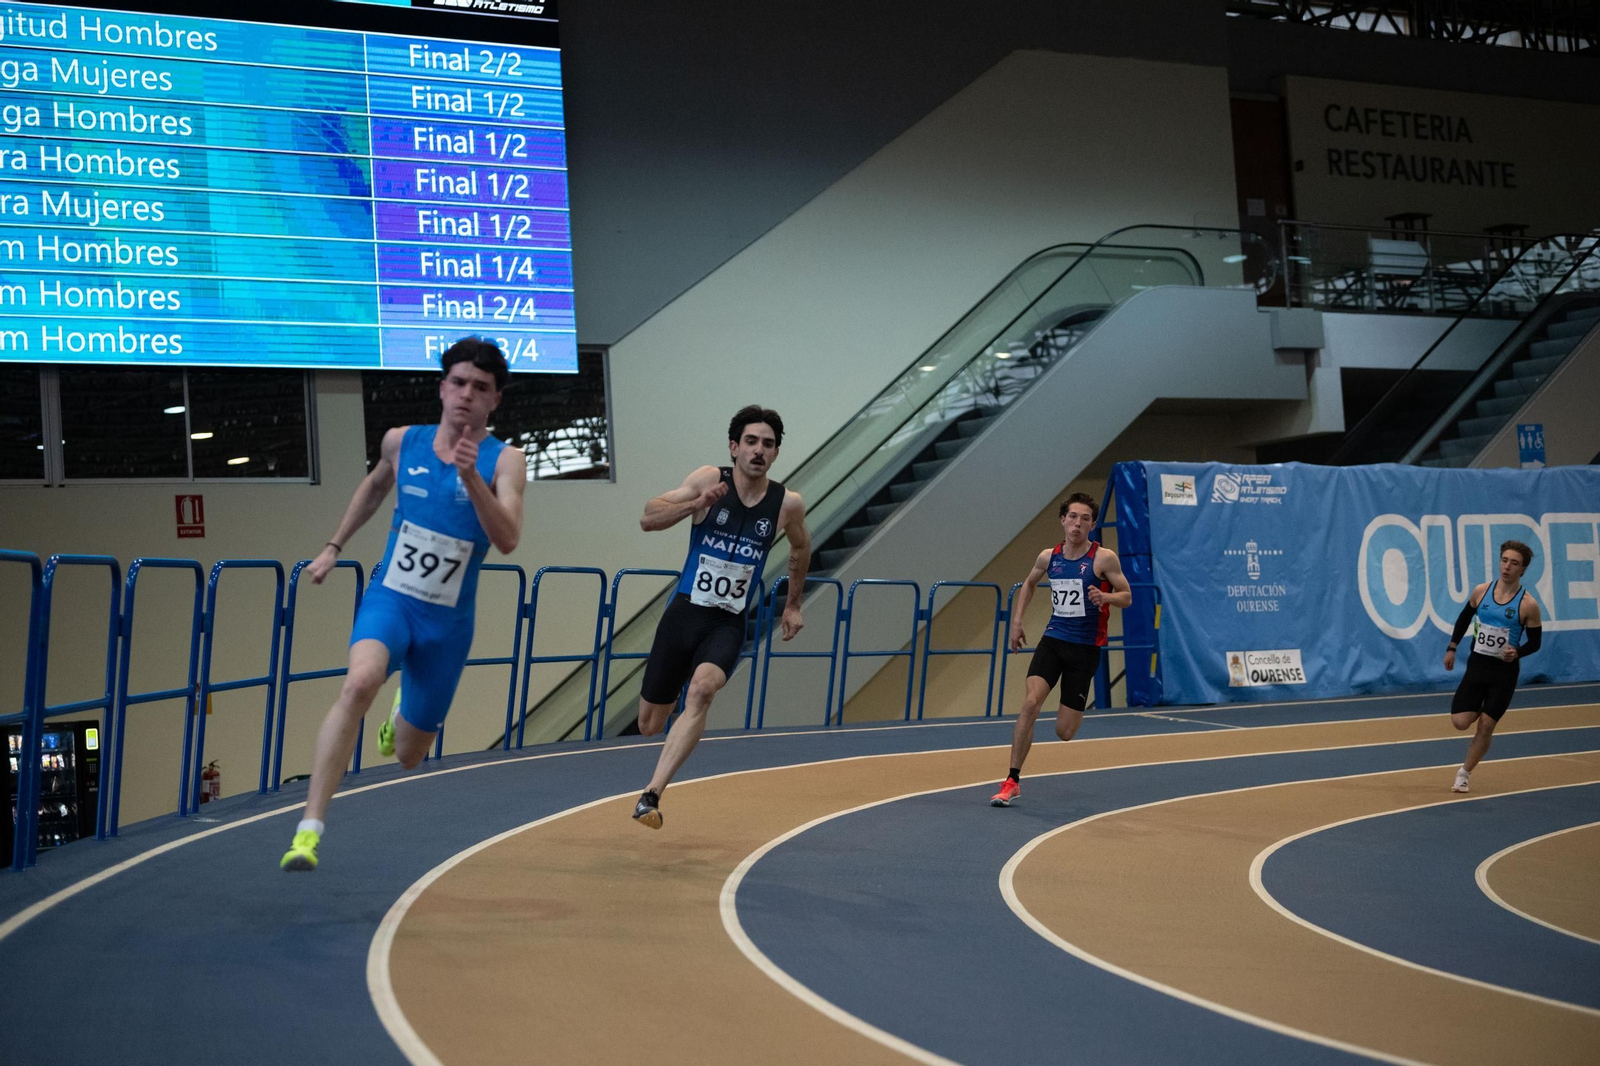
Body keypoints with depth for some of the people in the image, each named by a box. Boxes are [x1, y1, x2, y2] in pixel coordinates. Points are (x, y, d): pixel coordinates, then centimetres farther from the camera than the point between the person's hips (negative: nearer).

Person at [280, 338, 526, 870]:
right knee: (359, 683, -33)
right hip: (390, 599, 0)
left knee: (408, 755, 11)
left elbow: (507, 540, -25)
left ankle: (399, 720, 51)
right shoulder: (402, 442, 0)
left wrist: (471, 477, -36)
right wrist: (334, 547, 22)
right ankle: (309, 828, -32)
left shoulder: (504, 461, -9)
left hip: (447, 622, 0)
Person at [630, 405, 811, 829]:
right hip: (684, 613, 0)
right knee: (649, 726, 7)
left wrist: (793, 605, 25)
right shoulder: (710, 479, -6)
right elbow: (648, 519, -10)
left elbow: (801, 548, 21)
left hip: (728, 624, 0)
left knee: (701, 690, -32)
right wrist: (697, 504, -25)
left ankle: (651, 794, -31)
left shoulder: (787, 504, -1)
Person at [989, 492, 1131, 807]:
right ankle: (1012, 780, -12)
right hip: (1052, 640, 2)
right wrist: (1017, 621, 15)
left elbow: (1126, 596, -4)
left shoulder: (1104, 558, -9)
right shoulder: (1048, 557, 3)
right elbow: (1029, 583, 23)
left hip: (1085, 648, -2)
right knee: (1030, 703, -20)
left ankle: (1076, 705, 39)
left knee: (1064, 732, -1)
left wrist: (1104, 597, -25)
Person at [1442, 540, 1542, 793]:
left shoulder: (1528, 605, -11)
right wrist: (1452, 648, 11)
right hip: (1476, 665, 2)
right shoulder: (1481, 591, -2)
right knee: (1460, 722, -7)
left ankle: (1463, 775, 16)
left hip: (1504, 672, -2)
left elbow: (1535, 641, -3)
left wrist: (1517, 653, -23)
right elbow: (1464, 618, 15)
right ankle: (1479, 711, 29)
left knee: (1486, 726, -2)